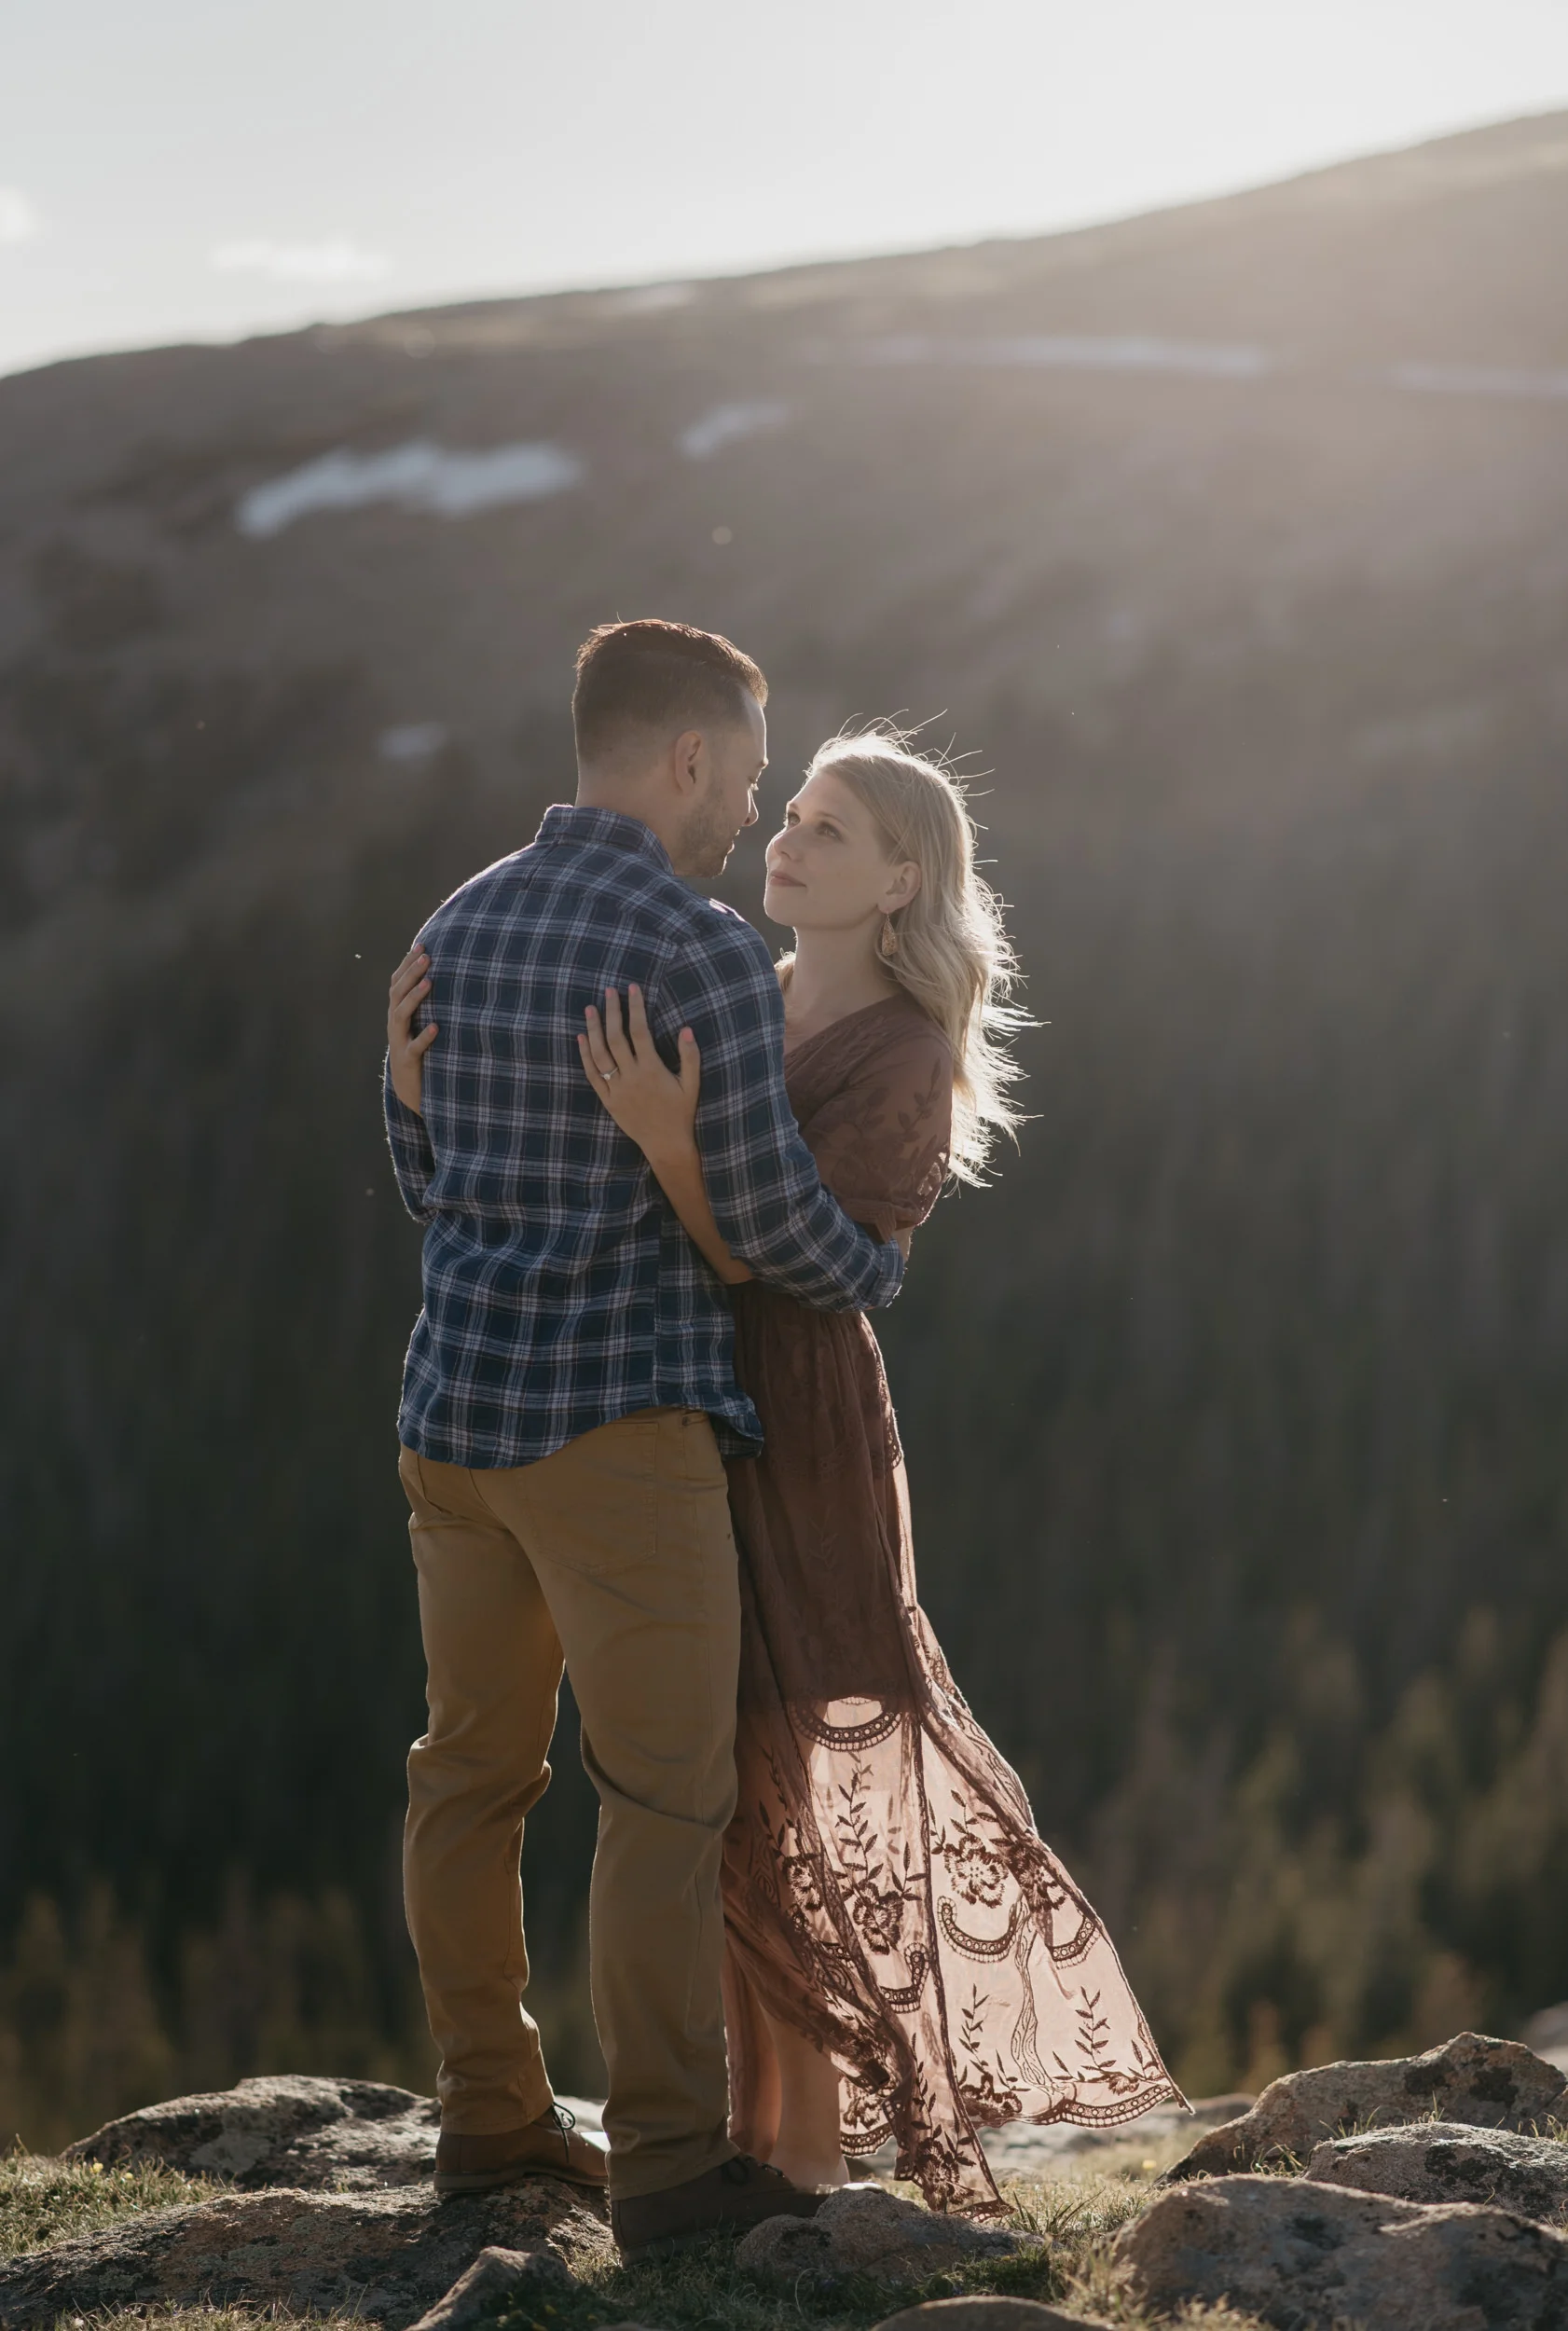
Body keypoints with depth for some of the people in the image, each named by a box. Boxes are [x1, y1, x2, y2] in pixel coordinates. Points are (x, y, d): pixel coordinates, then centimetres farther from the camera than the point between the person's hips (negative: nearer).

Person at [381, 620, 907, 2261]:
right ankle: (670, 2162, -1)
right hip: (617, 1420, -8)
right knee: (666, 1797, -2)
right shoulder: (705, 953, -13)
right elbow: (765, 1215, -12)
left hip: (454, 1409, 8)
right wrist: (875, 1274, 8)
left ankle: (490, 2118, 23)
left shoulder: (455, 932, 10)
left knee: (471, 1773, 13)